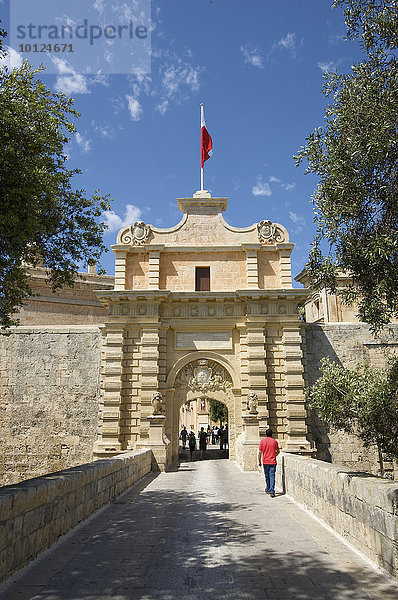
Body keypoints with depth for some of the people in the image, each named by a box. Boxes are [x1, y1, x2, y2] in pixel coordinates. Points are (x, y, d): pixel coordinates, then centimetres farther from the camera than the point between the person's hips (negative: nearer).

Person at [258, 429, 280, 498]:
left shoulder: (262, 441, -2)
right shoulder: (274, 441, -1)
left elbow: (260, 452, -3)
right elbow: (278, 451, 11)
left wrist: (259, 461, 8)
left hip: (265, 462, 1)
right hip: (273, 462, -1)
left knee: (267, 476, 16)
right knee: (272, 476, -3)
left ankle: (268, 489, 31)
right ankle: (271, 491, -11)